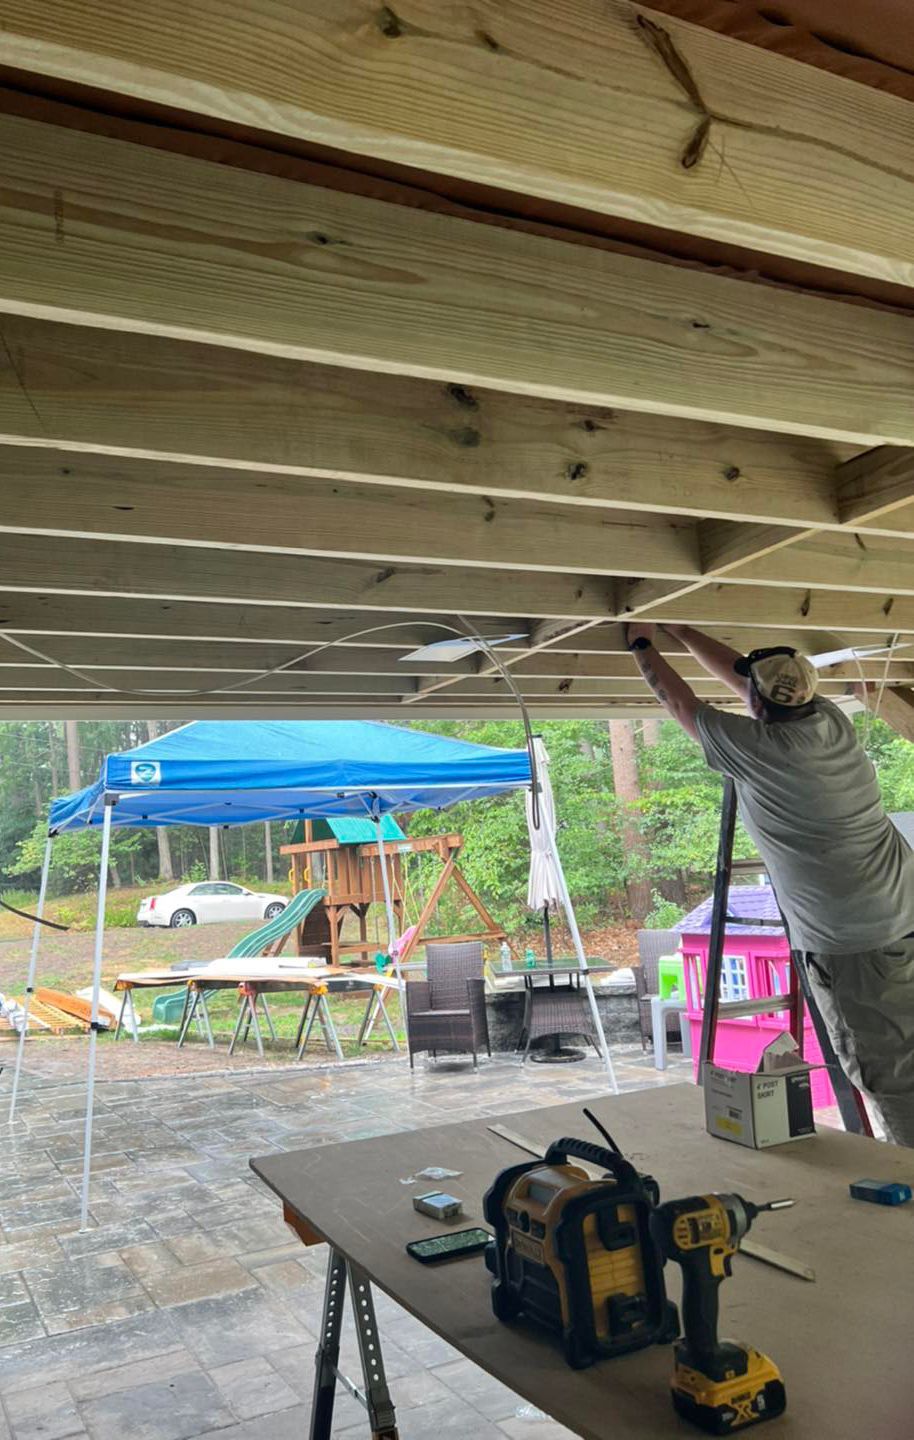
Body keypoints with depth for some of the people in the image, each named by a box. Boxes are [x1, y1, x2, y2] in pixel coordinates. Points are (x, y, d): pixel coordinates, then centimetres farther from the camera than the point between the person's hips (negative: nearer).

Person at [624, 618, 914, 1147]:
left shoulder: (762, 749, -17)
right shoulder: (832, 719, 4)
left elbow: (680, 703, 0)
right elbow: (741, 673, 17)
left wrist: (643, 645, 15)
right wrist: (678, 630, 25)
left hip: (855, 945, -8)